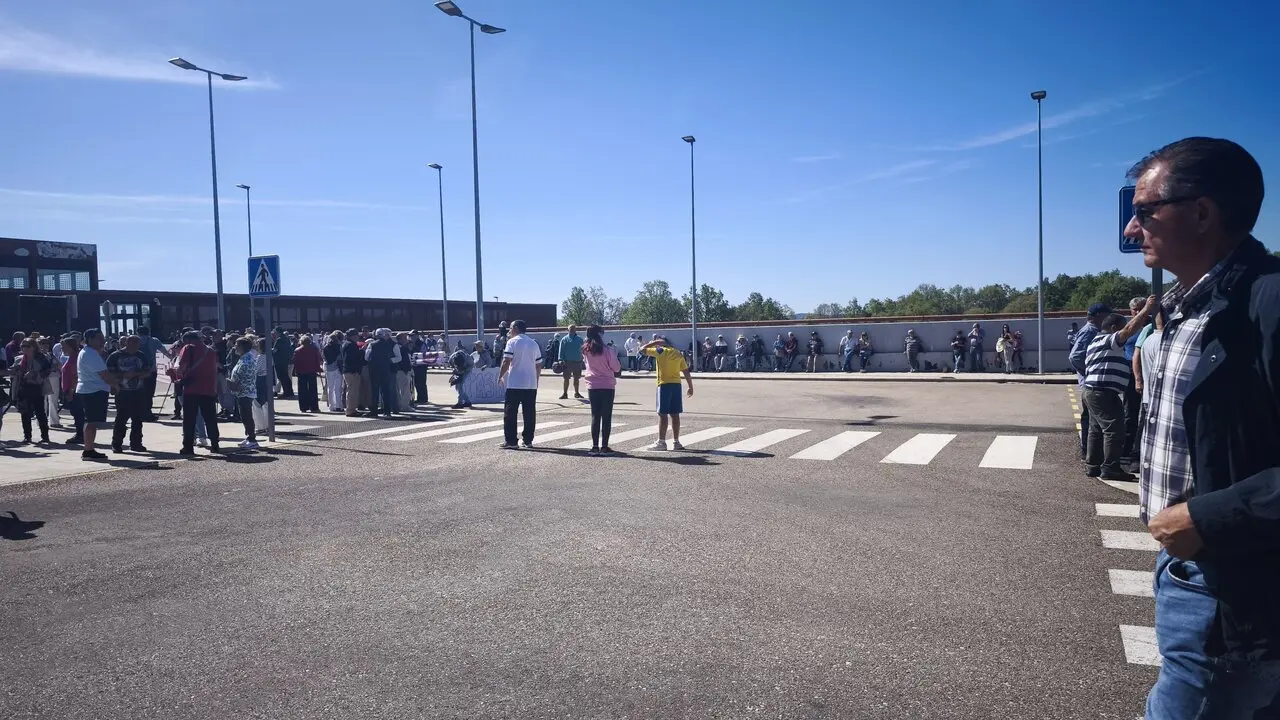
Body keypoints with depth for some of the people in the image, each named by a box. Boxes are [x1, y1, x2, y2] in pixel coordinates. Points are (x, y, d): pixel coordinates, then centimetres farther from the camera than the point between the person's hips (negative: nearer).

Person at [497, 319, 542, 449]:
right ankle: (528, 440, 11)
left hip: (514, 384, -5)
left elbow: (506, 362, -12)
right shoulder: (534, 343, 11)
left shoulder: (512, 342, -5)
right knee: (530, 413, 8)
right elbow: (539, 364, 12)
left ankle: (510, 441, -2)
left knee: (510, 413, 1)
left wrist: (500, 376, -2)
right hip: (531, 384, 5)